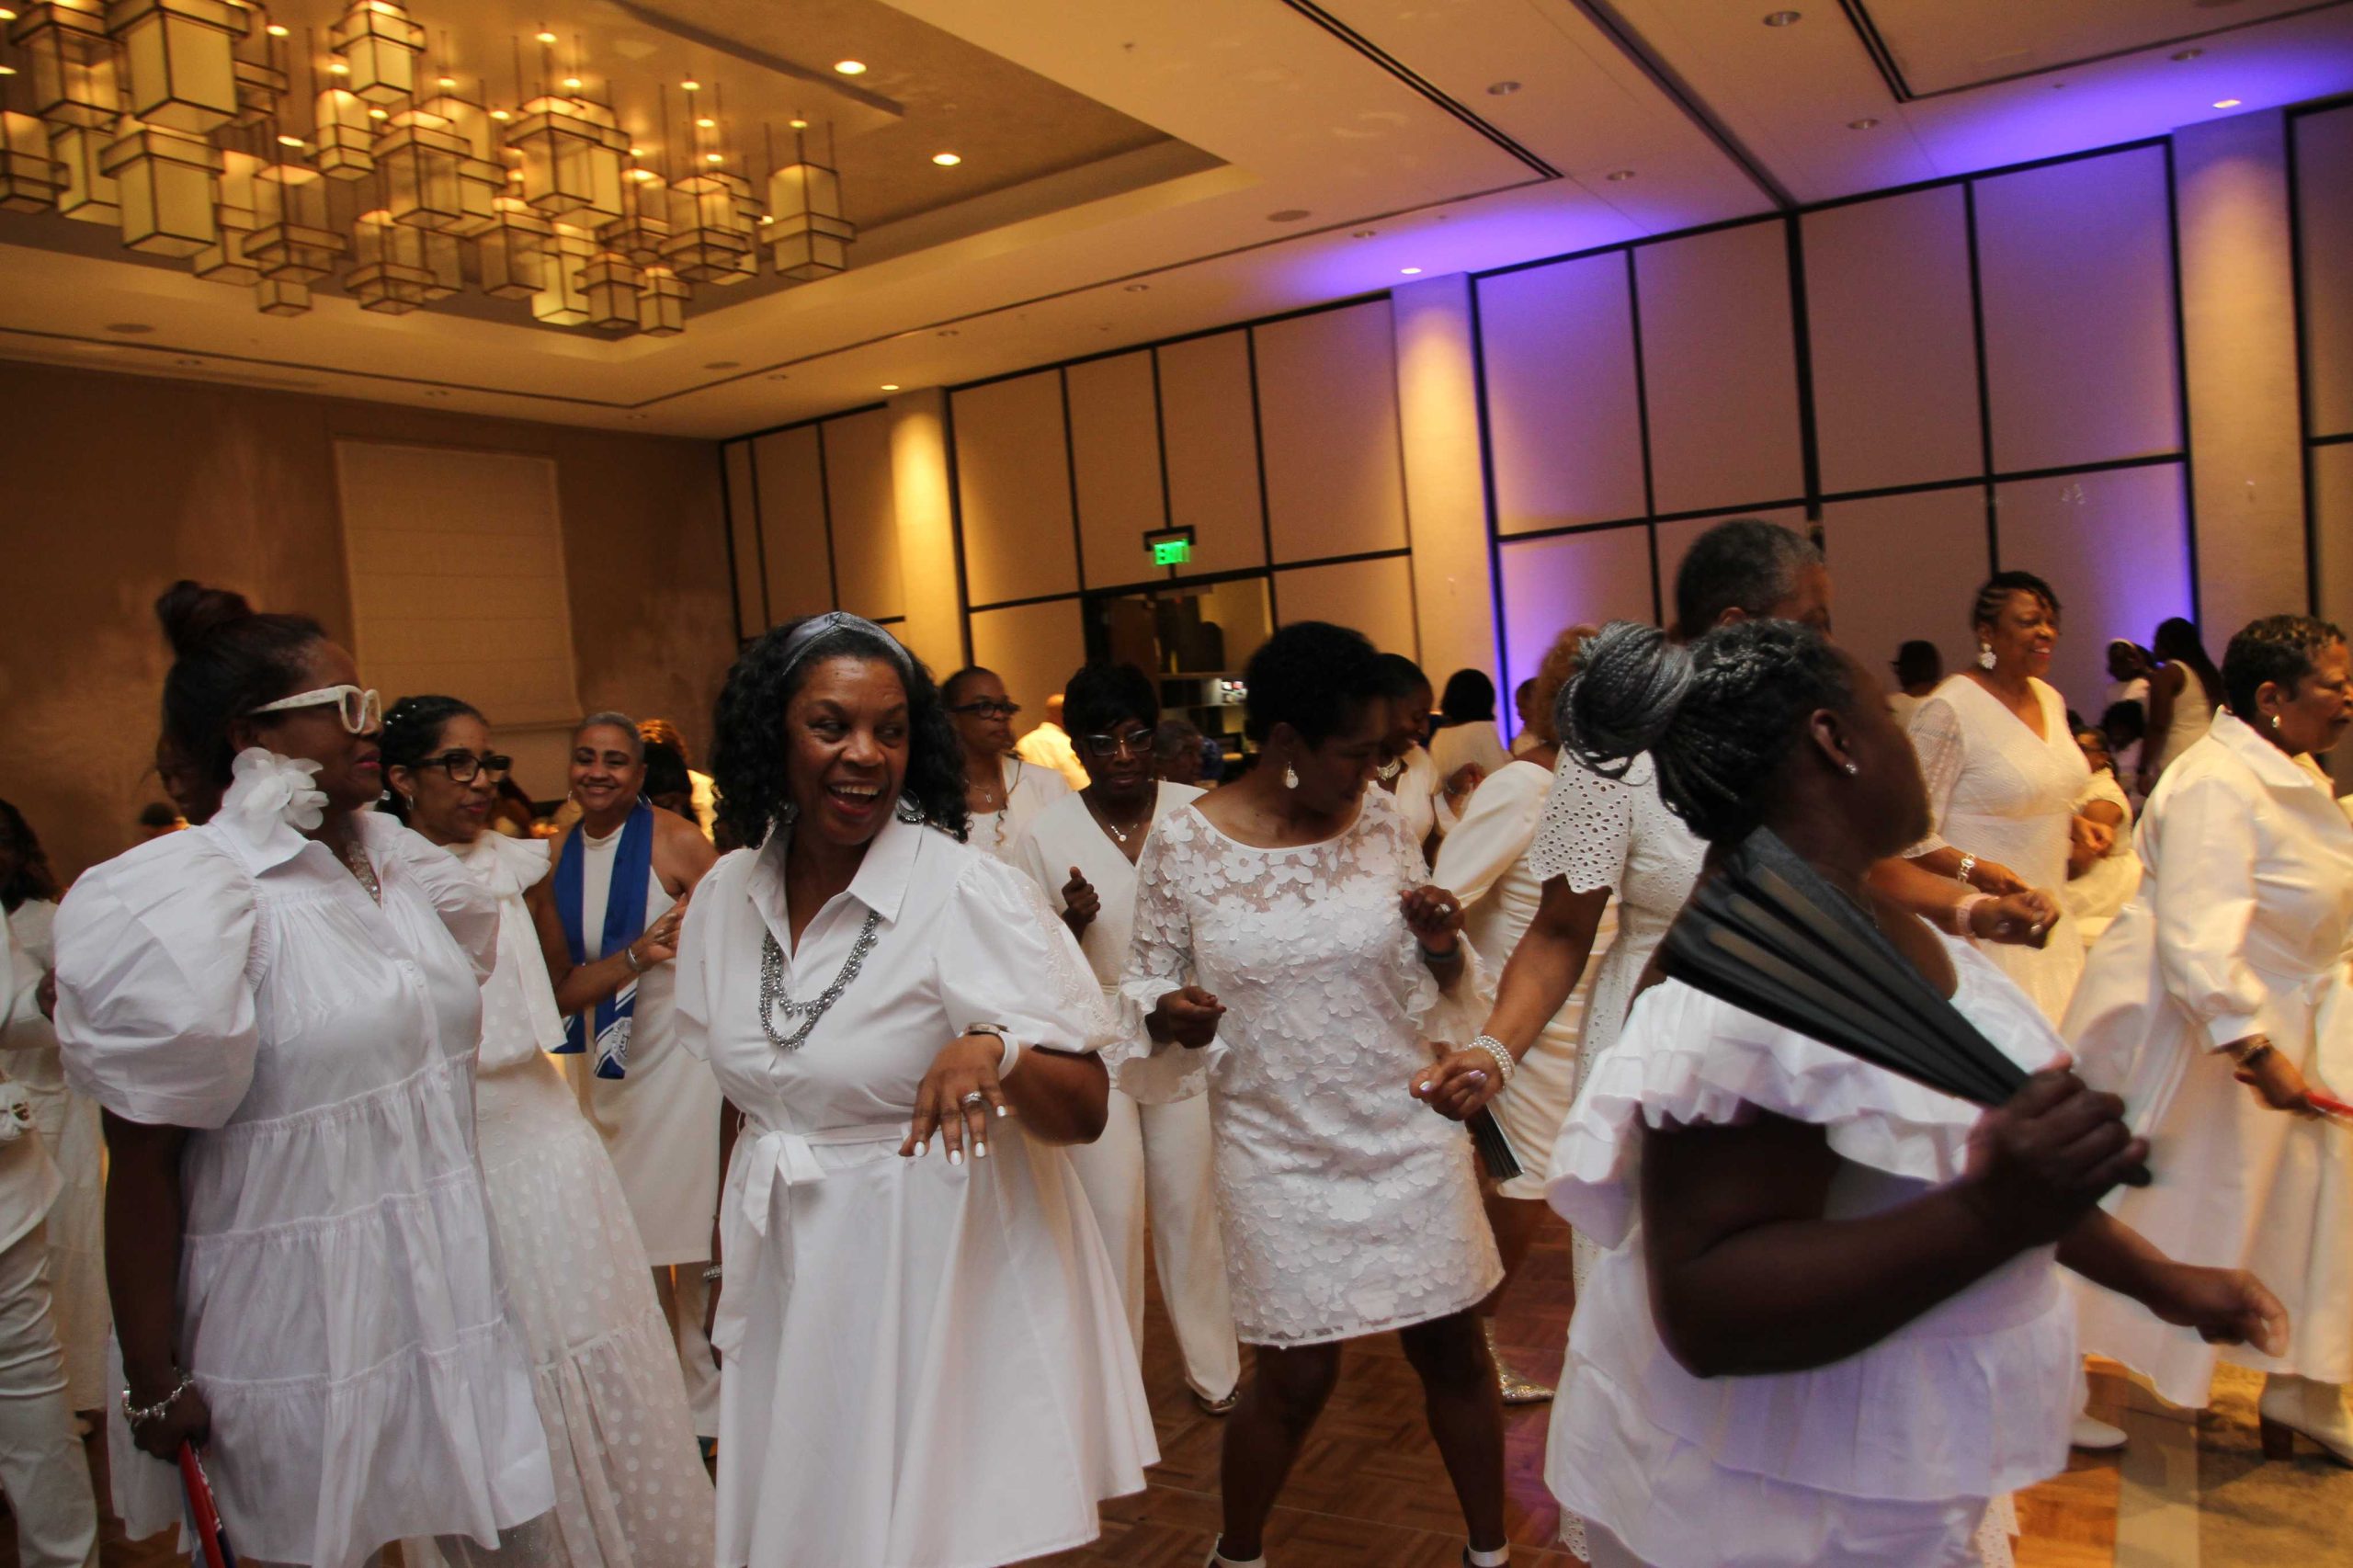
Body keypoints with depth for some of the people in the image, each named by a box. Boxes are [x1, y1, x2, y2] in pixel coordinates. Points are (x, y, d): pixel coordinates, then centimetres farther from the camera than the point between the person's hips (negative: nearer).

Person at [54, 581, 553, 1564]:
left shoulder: (399, 862, 4)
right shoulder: (192, 899, -15)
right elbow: (140, 1161, -14)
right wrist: (154, 1384, -12)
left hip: (444, 1291, 6)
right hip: (298, 1326, -6)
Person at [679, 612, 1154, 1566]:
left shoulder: (971, 894, -18)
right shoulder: (727, 895, -1)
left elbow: (1085, 1113, -19)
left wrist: (996, 1049, -38)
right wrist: (728, 1252, 18)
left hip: (940, 1272, -5)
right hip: (788, 1280, 5)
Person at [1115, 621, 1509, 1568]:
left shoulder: (1380, 818, -3)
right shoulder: (1184, 843, -11)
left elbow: (1436, 980, 7)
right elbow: (1146, 985, 0)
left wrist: (1441, 943, -14)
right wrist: (1169, 1015, -22)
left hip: (1410, 1136, 3)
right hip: (1279, 1157, -2)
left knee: (1453, 1352, 12)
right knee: (1295, 1382, 8)